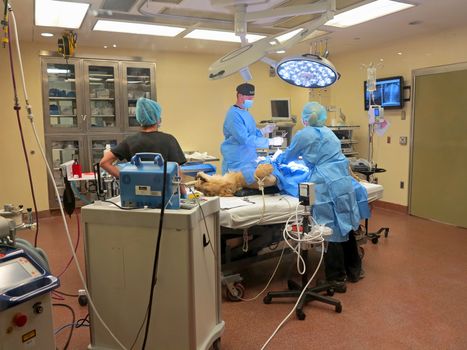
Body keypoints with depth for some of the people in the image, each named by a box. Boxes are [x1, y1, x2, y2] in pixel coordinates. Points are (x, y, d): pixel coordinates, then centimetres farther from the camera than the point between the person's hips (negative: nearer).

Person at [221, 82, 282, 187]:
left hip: (250, 161, 9)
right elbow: (245, 139, -25)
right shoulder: (234, 115, -18)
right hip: (237, 164, -9)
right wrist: (270, 141, -23)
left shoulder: (245, 112, 13)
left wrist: (263, 131, 2)